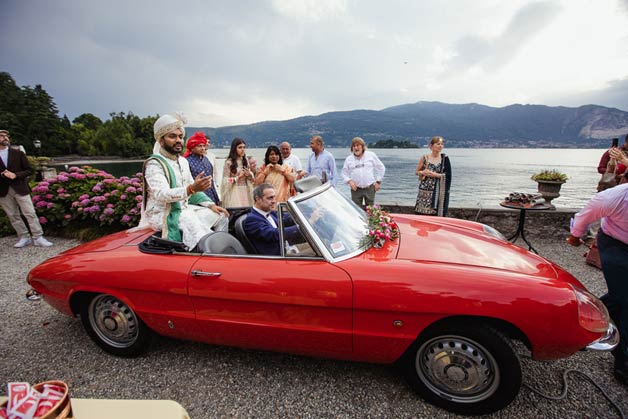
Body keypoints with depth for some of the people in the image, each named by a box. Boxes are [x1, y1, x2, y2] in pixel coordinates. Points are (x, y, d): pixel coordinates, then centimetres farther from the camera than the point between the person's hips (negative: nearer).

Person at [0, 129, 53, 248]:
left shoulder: (18, 153, 5)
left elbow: (29, 170, 4)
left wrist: (15, 175, -12)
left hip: (20, 188, -1)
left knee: (30, 213, -4)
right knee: (13, 216, 6)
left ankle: (38, 238, -2)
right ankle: (24, 237, 15)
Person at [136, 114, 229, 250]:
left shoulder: (183, 161, 13)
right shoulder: (154, 164, -13)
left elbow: (193, 191, 17)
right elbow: (161, 194, -28)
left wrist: (211, 205, 2)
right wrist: (191, 189, -44)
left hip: (185, 208, 8)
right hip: (163, 213, -8)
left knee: (221, 216, 1)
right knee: (194, 224, -33)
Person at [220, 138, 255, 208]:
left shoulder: (246, 161, 9)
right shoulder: (229, 162, -5)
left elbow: (252, 179, 13)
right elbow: (225, 180, -6)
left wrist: (250, 175, -7)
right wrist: (238, 177, -13)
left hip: (246, 191, 4)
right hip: (234, 191, -4)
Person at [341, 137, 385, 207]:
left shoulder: (371, 155, 4)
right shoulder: (348, 159, 7)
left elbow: (381, 168, 11)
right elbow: (344, 173, 11)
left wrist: (378, 182, 5)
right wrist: (349, 181, -8)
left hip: (369, 188, 0)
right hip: (356, 189, 1)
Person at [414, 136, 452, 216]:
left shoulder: (444, 158, 2)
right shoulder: (425, 158, 2)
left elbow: (447, 175, -3)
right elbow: (416, 172, 10)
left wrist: (433, 174, -13)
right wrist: (423, 172, -10)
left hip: (437, 192, 0)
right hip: (424, 190, 0)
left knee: (435, 214, -3)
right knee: (422, 213, 1)